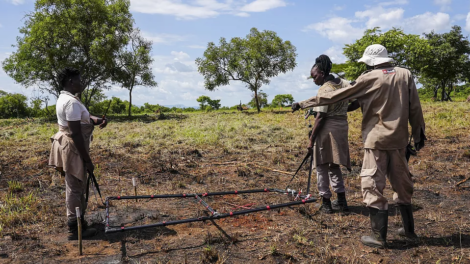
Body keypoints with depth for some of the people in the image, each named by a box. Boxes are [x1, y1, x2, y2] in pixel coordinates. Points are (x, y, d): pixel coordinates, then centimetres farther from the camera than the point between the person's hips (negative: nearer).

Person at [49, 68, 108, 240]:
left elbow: (81, 119, 14)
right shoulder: (71, 102, -22)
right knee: (75, 188, -1)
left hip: (68, 146, 11)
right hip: (72, 149, -11)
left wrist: (97, 120, -8)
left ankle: (79, 222, 31)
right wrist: (87, 160, -21)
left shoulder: (64, 98, 11)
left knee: (77, 187, 19)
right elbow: (75, 133, -25)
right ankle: (75, 229, 11)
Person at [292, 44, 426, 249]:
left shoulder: (369, 79, -7)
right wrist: (418, 134, 15)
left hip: (377, 140, -5)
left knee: (373, 186, 0)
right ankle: (408, 228, 28)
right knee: (402, 183, 17)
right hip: (399, 139, 6)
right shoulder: (405, 74, 5)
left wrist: (304, 103, -3)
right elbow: (415, 108, 6)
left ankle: (379, 236, 1)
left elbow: (335, 96, -8)